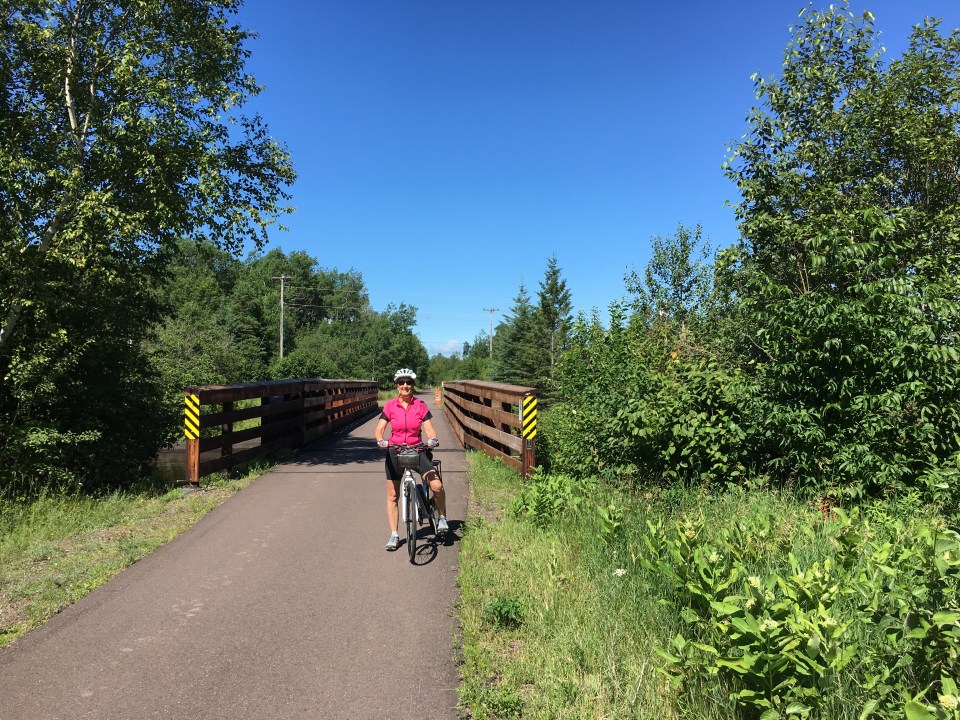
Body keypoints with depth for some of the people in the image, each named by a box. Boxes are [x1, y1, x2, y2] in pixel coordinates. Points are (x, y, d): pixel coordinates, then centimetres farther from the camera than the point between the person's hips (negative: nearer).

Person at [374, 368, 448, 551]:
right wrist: (381, 440, -29)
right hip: (395, 451, 1)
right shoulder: (390, 406, -4)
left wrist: (433, 439, -29)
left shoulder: (420, 405, -4)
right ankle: (394, 535, 20)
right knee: (392, 495, 5)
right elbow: (379, 429, -9)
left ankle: (442, 518, 7)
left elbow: (429, 428, -8)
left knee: (437, 486, -19)